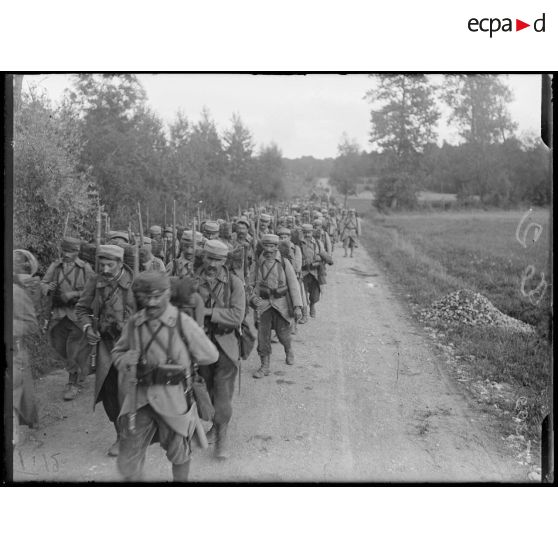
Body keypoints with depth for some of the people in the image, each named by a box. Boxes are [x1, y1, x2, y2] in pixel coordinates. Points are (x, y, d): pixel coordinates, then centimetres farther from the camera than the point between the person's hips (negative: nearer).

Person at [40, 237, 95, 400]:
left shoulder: (85, 268, -5)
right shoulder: (54, 266, 5)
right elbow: (43, 284, 5)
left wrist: (74, 294, -19)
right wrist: (48, 288, -18)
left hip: (78, 314, -4)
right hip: (58, 313, 4)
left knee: (76, 350, -3)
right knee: (59, 345, 14)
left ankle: (74, 384, 9)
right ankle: (82, 370, 38)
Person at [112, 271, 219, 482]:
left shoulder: (183, 323, -11)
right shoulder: (134, 323, 0)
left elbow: (210, 355, -2)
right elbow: (118, 352, 16)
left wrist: (181, 361, -1)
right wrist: (126, 359, -4)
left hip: (173, 399, -3)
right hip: (140, 399, 3)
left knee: (179, 455, 17)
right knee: (128, 464, 6)